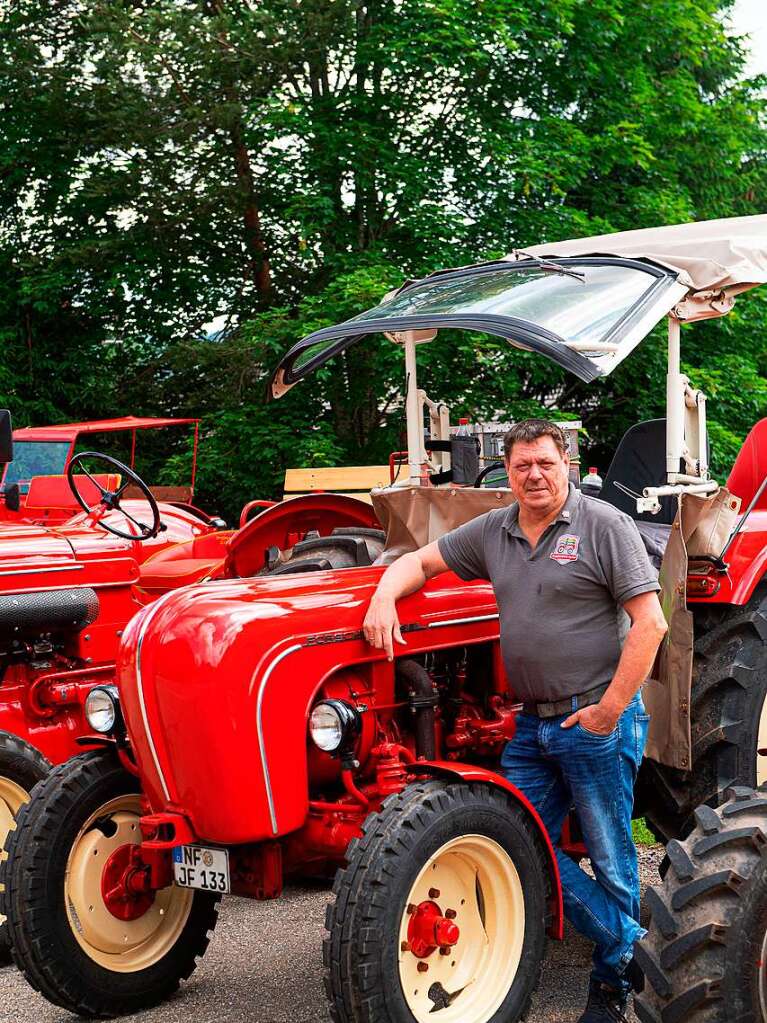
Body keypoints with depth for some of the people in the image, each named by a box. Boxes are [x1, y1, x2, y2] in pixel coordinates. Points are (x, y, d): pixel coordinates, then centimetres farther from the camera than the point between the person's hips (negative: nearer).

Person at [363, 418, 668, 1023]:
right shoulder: (493, 533, 10)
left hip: (598, 720, -6)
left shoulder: (604, 526, -8)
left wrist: (611, 708, -17)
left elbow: (649, 622, -13)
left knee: (609, 856, 5)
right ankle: (628, 943, 17)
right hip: (532, 724, 7)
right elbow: (421, 562, 15)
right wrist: (384, 598, -8)